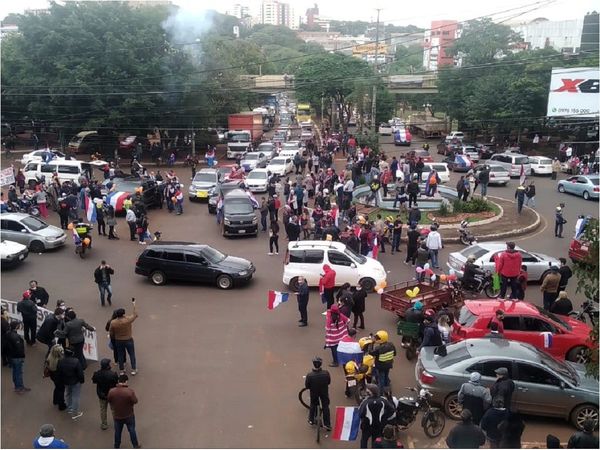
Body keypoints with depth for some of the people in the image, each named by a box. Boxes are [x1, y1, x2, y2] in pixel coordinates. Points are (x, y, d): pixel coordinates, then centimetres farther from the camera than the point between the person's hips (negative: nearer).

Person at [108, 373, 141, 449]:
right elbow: (135, 401, -16)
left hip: (117, 416, 2)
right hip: (129, 416, -2)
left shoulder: (111, 391, -21)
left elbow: (109, 401, -3)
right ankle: (135, 445, 36)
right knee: (132, 430, 20)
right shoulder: (130, 391, -29)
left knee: (117, 432, 24)